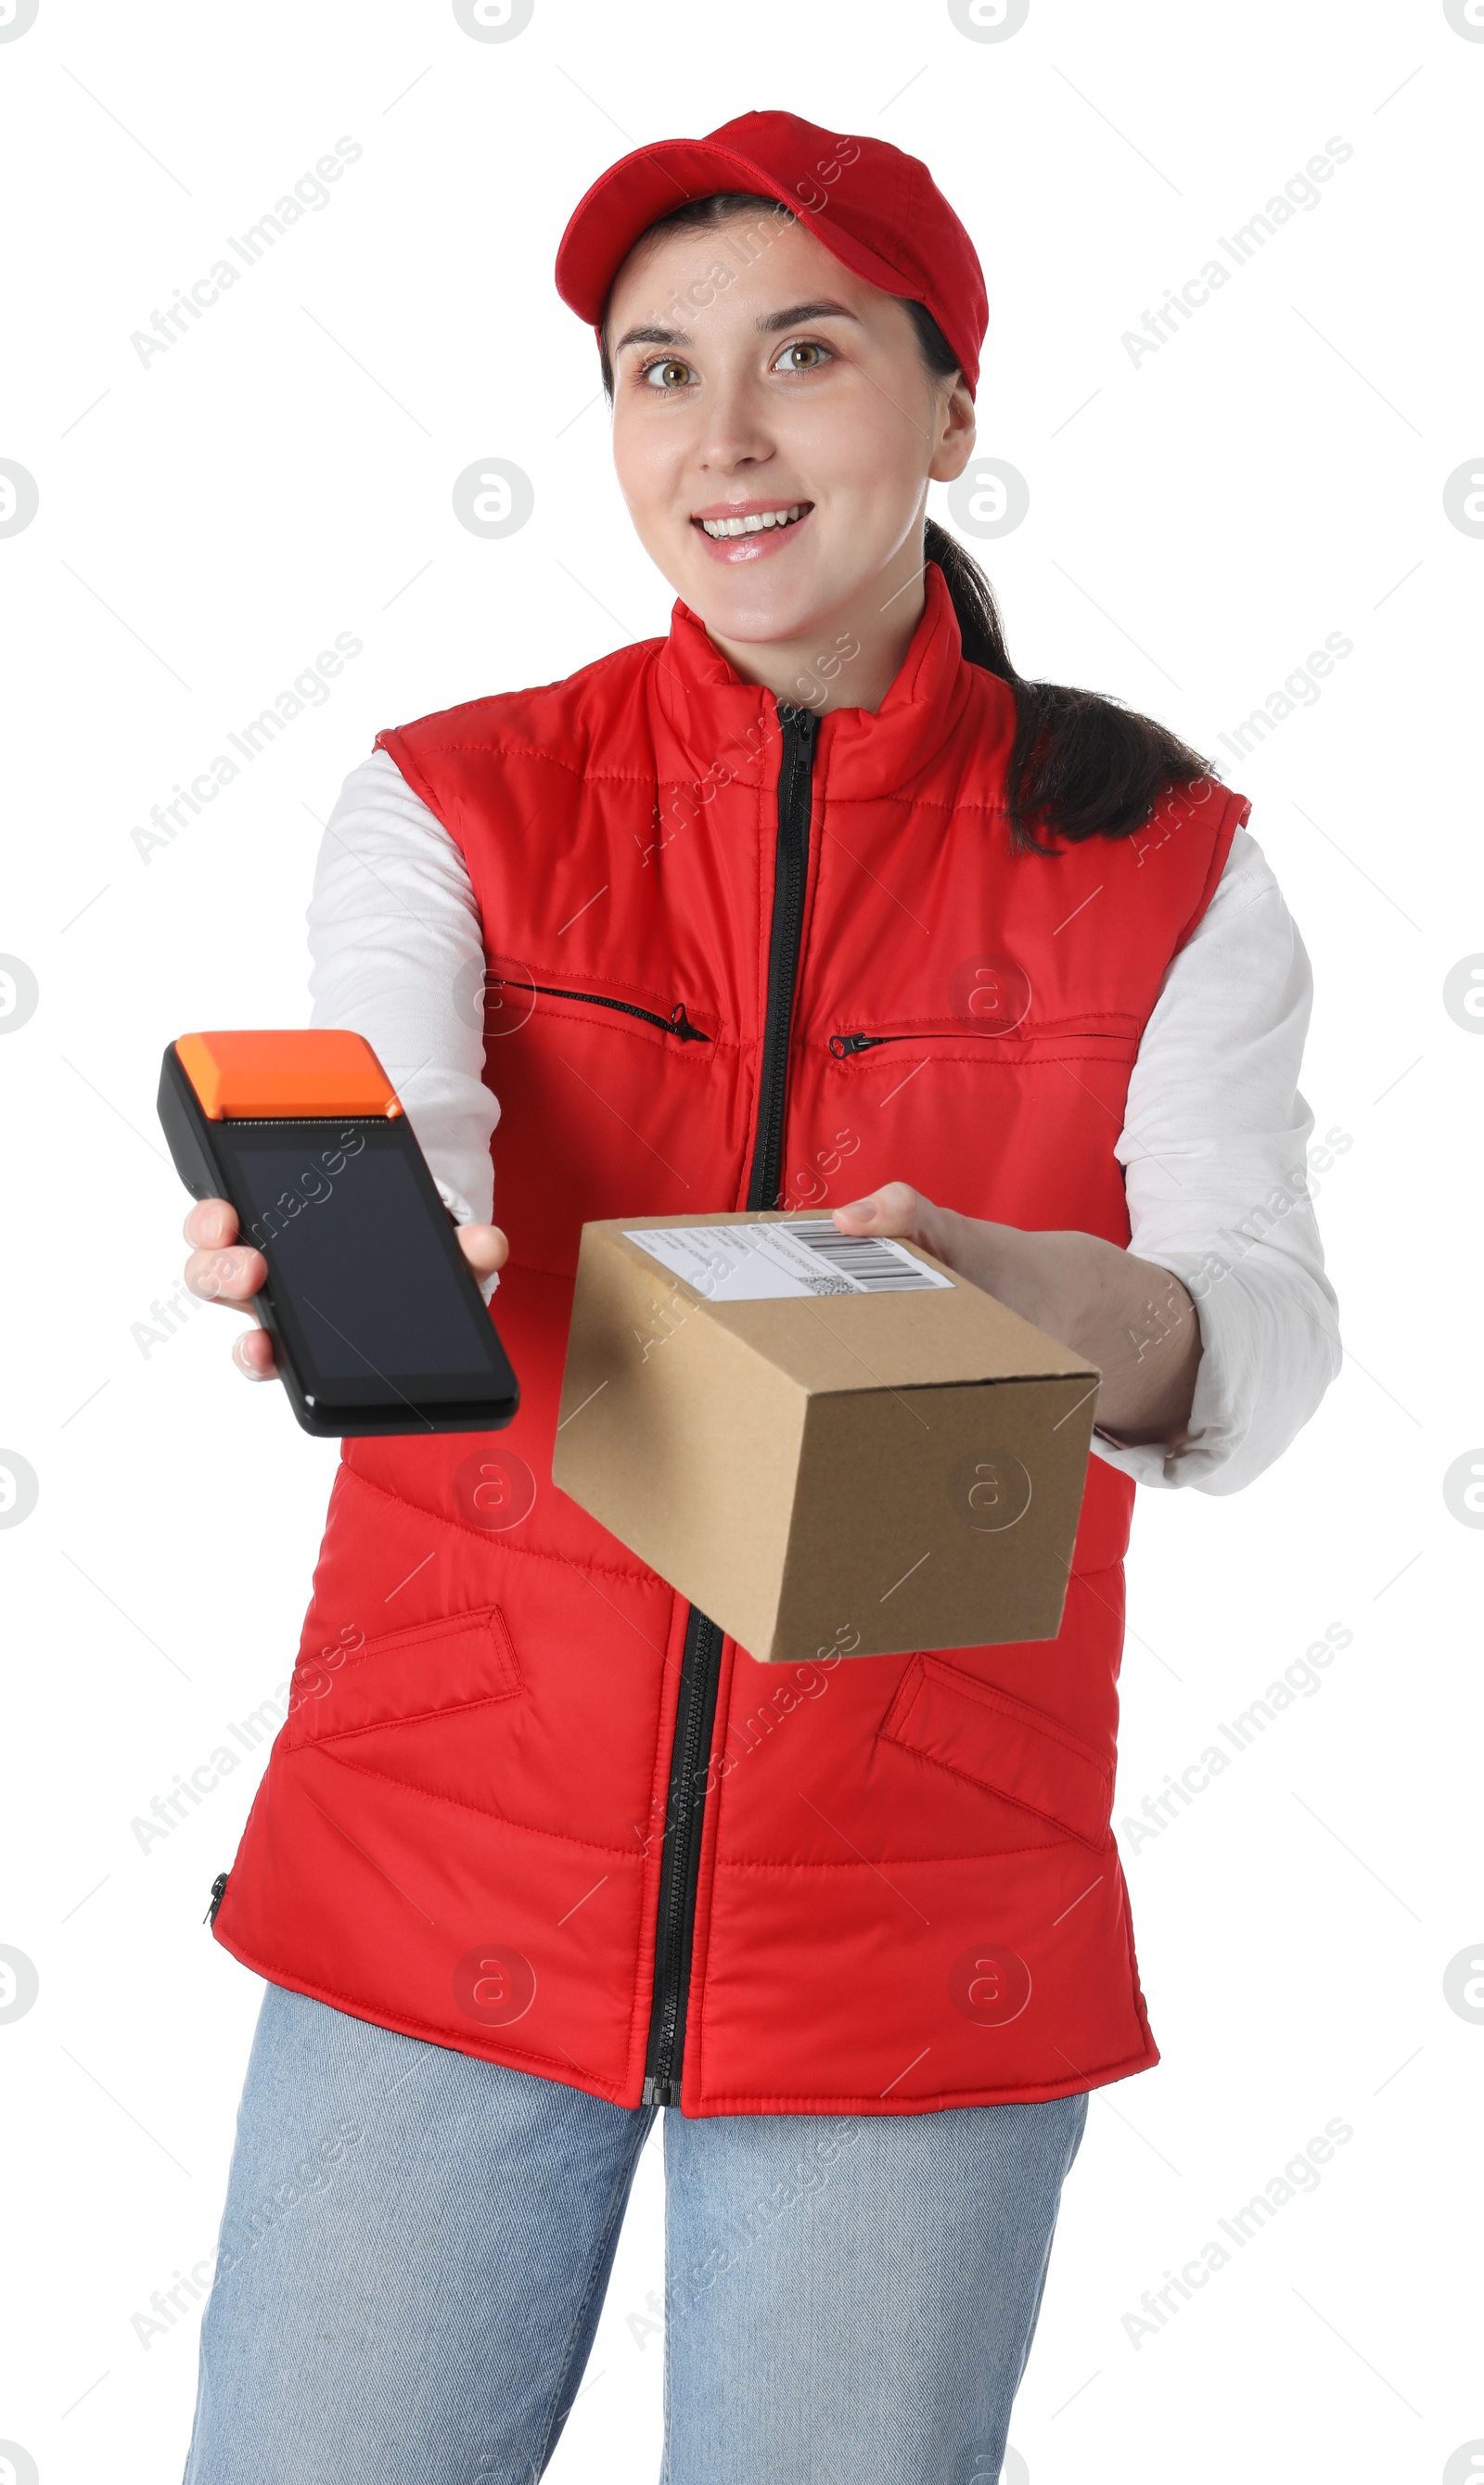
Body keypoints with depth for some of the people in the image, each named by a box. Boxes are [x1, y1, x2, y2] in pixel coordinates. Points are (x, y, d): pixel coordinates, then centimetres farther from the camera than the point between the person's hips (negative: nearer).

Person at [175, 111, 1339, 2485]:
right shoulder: (457, 805, 0)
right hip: (450, 1885, 1)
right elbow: (387, 1132, -19)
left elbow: (1266, 1326, -14)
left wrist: (1017, 1294, -37)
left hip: (919, 1936, 0)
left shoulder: (1159, 860, 0)